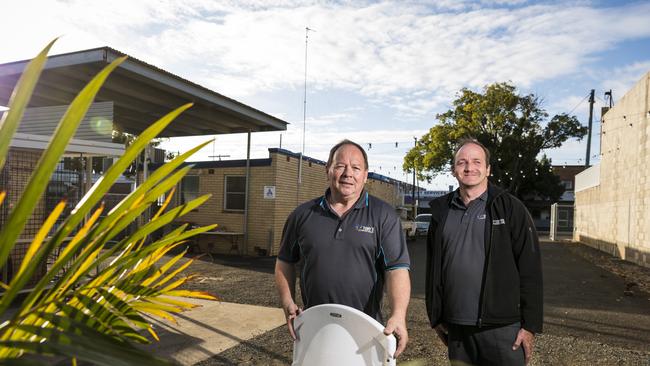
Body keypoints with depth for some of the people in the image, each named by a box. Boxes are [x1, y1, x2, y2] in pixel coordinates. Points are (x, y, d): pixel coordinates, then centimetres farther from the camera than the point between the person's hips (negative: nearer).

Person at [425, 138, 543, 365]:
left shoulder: (510, 207, -3)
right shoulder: (442, 211, 7)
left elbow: (530, 269, -6)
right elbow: (433, 268, 10)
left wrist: (530, 325, -8)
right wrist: (436, 317, 10)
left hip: (502, 327, -3)